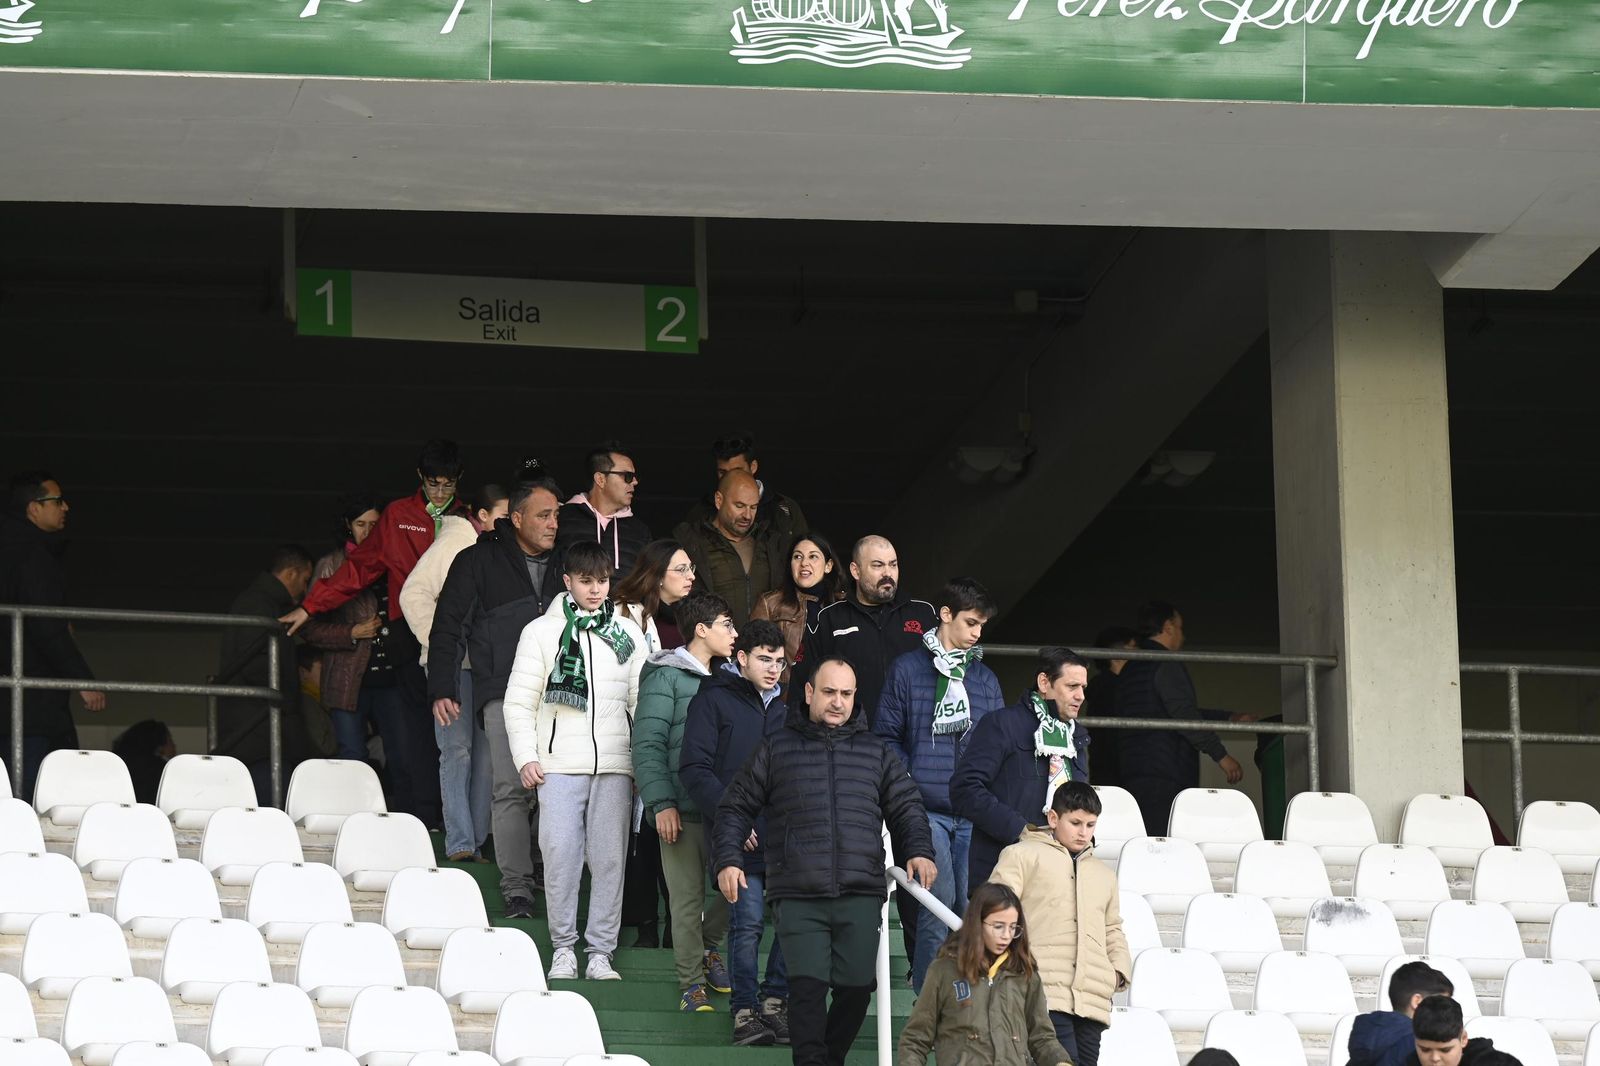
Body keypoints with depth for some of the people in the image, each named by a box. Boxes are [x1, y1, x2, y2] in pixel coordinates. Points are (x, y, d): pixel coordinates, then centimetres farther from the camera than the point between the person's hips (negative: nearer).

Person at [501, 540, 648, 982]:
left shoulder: (627, 634, 11)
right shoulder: (542, 632, 5)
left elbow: (641, 701, 13)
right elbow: (519, 701, 5)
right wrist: (526, 758, -3)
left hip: (614, 764, 2)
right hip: (559, 764, -2)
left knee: (610, 858, -1)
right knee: (561, 855, -6)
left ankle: (601, 952, 4)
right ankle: (563, 947, 3)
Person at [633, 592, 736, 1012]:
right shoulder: (666, 677, -4)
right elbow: (647, 745, -9)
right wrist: (662, 803, -16)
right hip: (682, 809, -6)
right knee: (687, 897, -2)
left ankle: (706, 947, 26)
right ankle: (691, 983, 6)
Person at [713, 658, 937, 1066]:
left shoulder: (876, 751, 17)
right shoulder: (777, 749, 12)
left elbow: (907, 806, 20)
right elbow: (736, 806, 14)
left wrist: (919, 851, 2)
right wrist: (728, 860, 2)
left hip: (860, 895, 2)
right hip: (798, 896, -2)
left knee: (857, 986, -1)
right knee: (808, 984, -15)